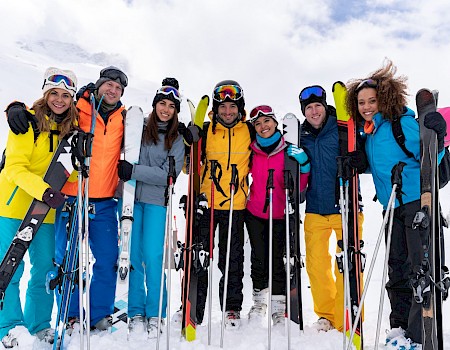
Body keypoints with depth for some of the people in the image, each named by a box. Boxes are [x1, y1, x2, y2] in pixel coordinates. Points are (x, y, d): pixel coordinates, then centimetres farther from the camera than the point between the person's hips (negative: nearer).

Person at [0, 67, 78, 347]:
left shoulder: (72, 127, 5)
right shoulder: (28, 121, -10)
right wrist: (44, 191, -30)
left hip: (46, 210, 4)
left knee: (45, 268, 9)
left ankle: (39, 323, 24)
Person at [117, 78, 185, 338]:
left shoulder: (177, 139, 6)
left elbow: (168, 175, -4)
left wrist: (134, 171, -14)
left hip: (157, 202, -1)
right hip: (131, 198, 1)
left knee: (153, 257, -5)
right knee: (132, 256, 1)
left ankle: (155, 314, 9)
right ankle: (135, 313, 14)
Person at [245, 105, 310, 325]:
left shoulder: (288, 151, -6)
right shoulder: (252, 151, -1)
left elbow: (298, 187, -5)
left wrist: (303, 165, -16)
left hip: (280, 215, -2)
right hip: (254, 214, 2)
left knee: (277, 260, 1)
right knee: (259, 259, 9)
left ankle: (278, 308, 17)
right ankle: (259, 300, 30)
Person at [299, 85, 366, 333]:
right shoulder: (301, 137, 9)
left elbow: (367, 165, -3)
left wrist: (359, 161, -23)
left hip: (345, 207, -4)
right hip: (315, 210, 4)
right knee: (316, 265, 8)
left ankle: (346, 322, 10)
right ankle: (326, 316, 26)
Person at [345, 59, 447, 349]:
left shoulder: (403, 123, -10)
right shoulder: (367, 132, 11)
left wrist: (437, 138, -29)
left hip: (417, 201, -7)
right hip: (392, 207, 8)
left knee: (421, 267, -5)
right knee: (398, 268, 14)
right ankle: (400, 327, 27)